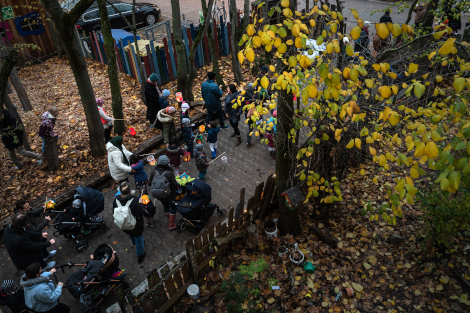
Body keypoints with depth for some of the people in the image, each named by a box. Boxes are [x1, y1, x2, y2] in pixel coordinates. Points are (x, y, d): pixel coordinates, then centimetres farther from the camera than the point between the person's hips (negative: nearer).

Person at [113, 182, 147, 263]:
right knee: (138, 239, 21)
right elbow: (140, 213, -26)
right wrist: (140, 204, -13)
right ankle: (140, 255, 39)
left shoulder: (116, 200, -18)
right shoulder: (134, 201, -33)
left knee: (132, 236, 36)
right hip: (135, 227, -4)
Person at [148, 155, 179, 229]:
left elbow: (149, 183, -4)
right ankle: (171, 224, 27)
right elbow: (175, 185, -23)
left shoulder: (154, 172, -15)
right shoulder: (169, 173, -28)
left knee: (165, 206, 29)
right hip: (168, 195, -4)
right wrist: (177, 183, -2)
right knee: (173, 206, 21)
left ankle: (170, 220, 50)